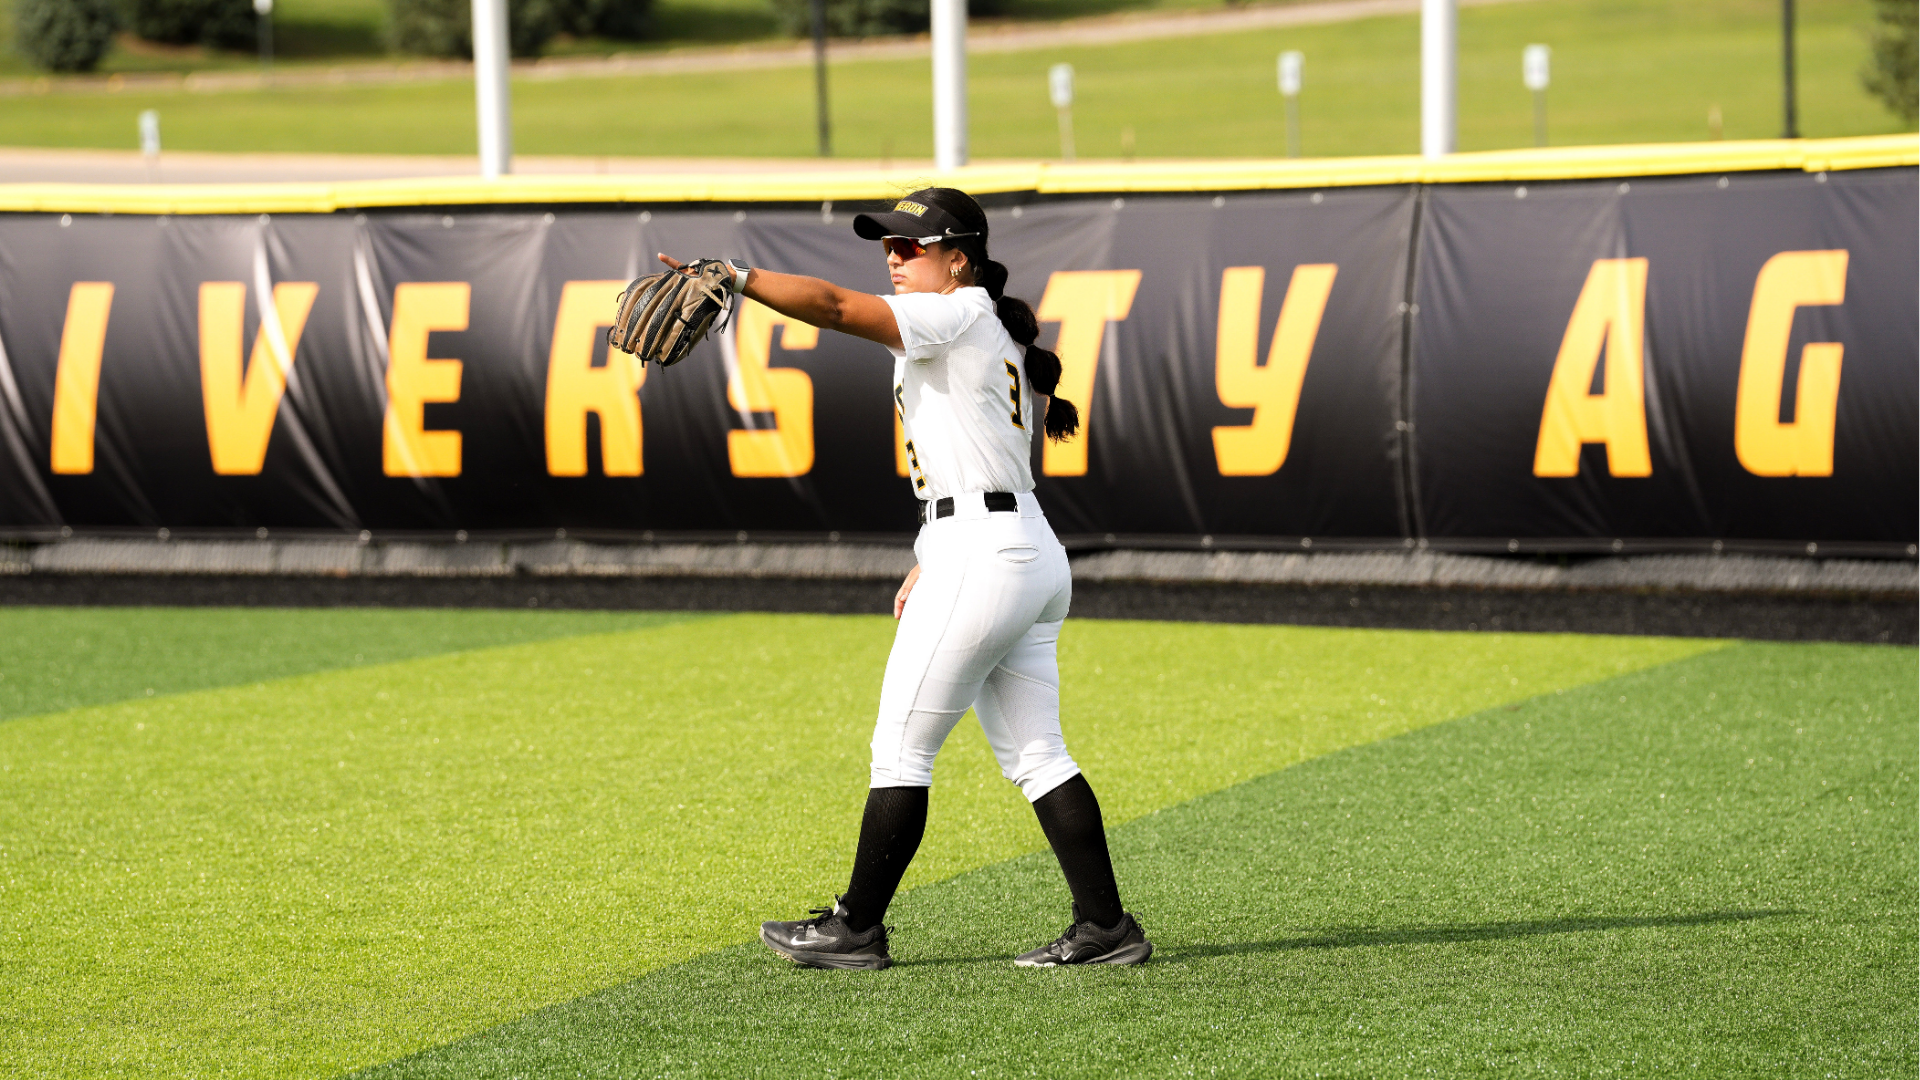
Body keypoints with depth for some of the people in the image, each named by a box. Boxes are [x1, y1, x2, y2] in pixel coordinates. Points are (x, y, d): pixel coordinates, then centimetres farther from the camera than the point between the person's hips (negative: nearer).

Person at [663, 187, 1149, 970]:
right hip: (1031, 556, 10)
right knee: (1034, 754, 9)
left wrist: (733, 279, -25)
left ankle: (856, 929, 5)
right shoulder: (995, 341, 20)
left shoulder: (959, 316, -8)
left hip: (982, 555, -10)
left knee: (900, 750, -1)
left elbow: (835, 307, -21)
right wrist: (928, 564, 24)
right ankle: (1105, 926, 6)